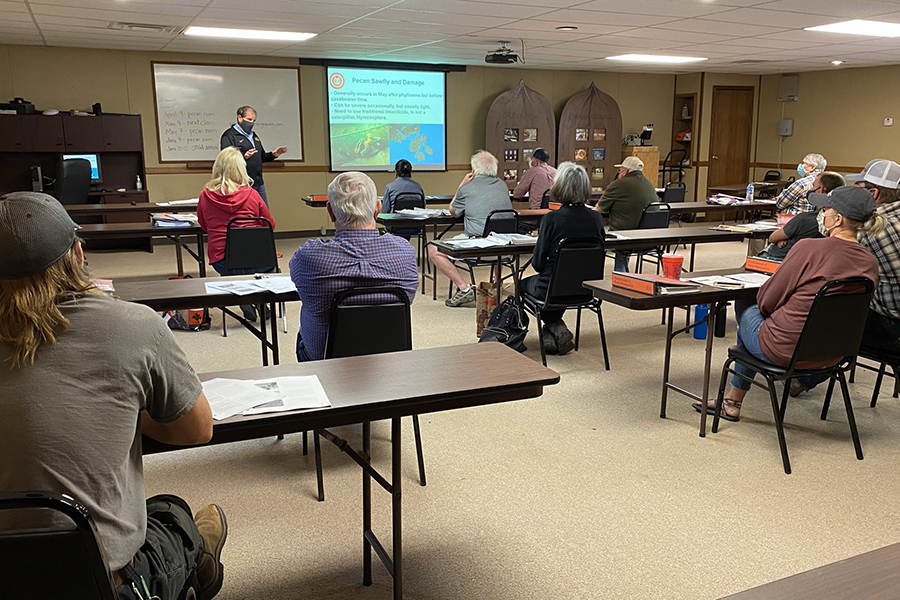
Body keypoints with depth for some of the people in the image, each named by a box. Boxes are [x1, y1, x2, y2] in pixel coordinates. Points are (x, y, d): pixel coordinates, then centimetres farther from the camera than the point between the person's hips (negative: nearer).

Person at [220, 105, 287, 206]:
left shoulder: (254, 136, 22)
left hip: (259, 185, 8)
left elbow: (261, 157, 29)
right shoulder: (229, 135, -5)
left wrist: (273, 155, 10)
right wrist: (243, 157, -31)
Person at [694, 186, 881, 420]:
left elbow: (767, 301, -13)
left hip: (785, 351, -6)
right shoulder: (870, 263, -2)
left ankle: (733, 400, 38)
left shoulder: (808, 248, -20)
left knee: (745, 308, 23)